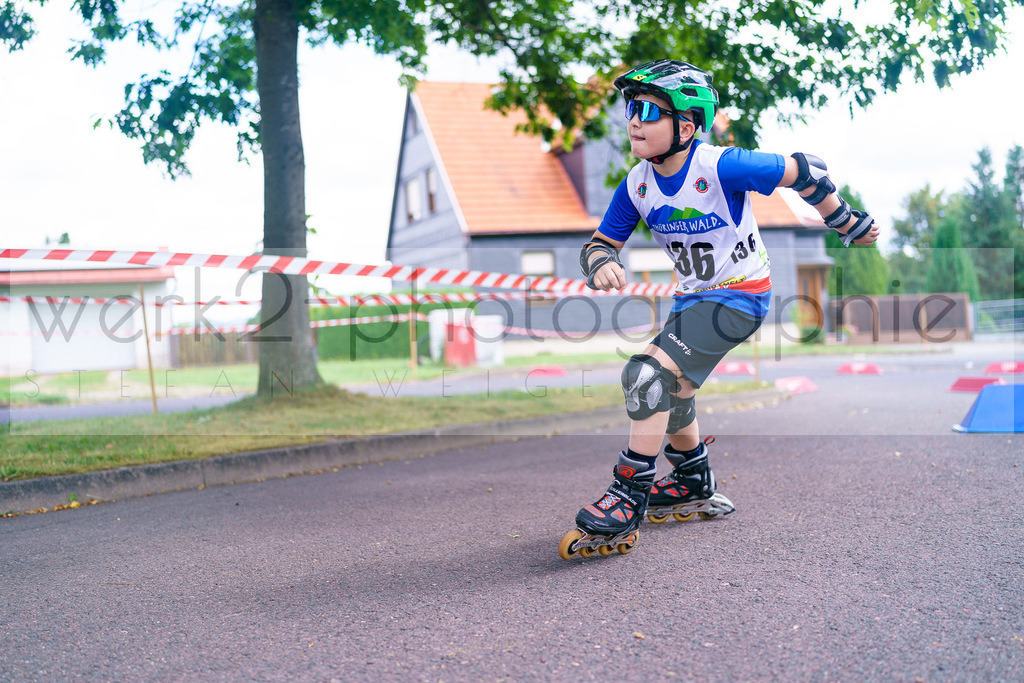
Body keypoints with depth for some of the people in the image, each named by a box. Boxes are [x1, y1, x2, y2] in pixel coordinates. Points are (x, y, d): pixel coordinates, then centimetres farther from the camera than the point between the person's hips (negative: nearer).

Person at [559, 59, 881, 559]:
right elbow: (599, 243, 1)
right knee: (669, 394, 17)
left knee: (650, 374, -23)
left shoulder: (719, 167, -24)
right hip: (692, 297, 8)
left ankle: (627, 505, -15)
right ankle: (695, 487, 42)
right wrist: (600, 263, -24)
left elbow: (804, 171, -15)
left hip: (740, 296, -8)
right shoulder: (638, 185, -5)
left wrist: (847, 224, -4)